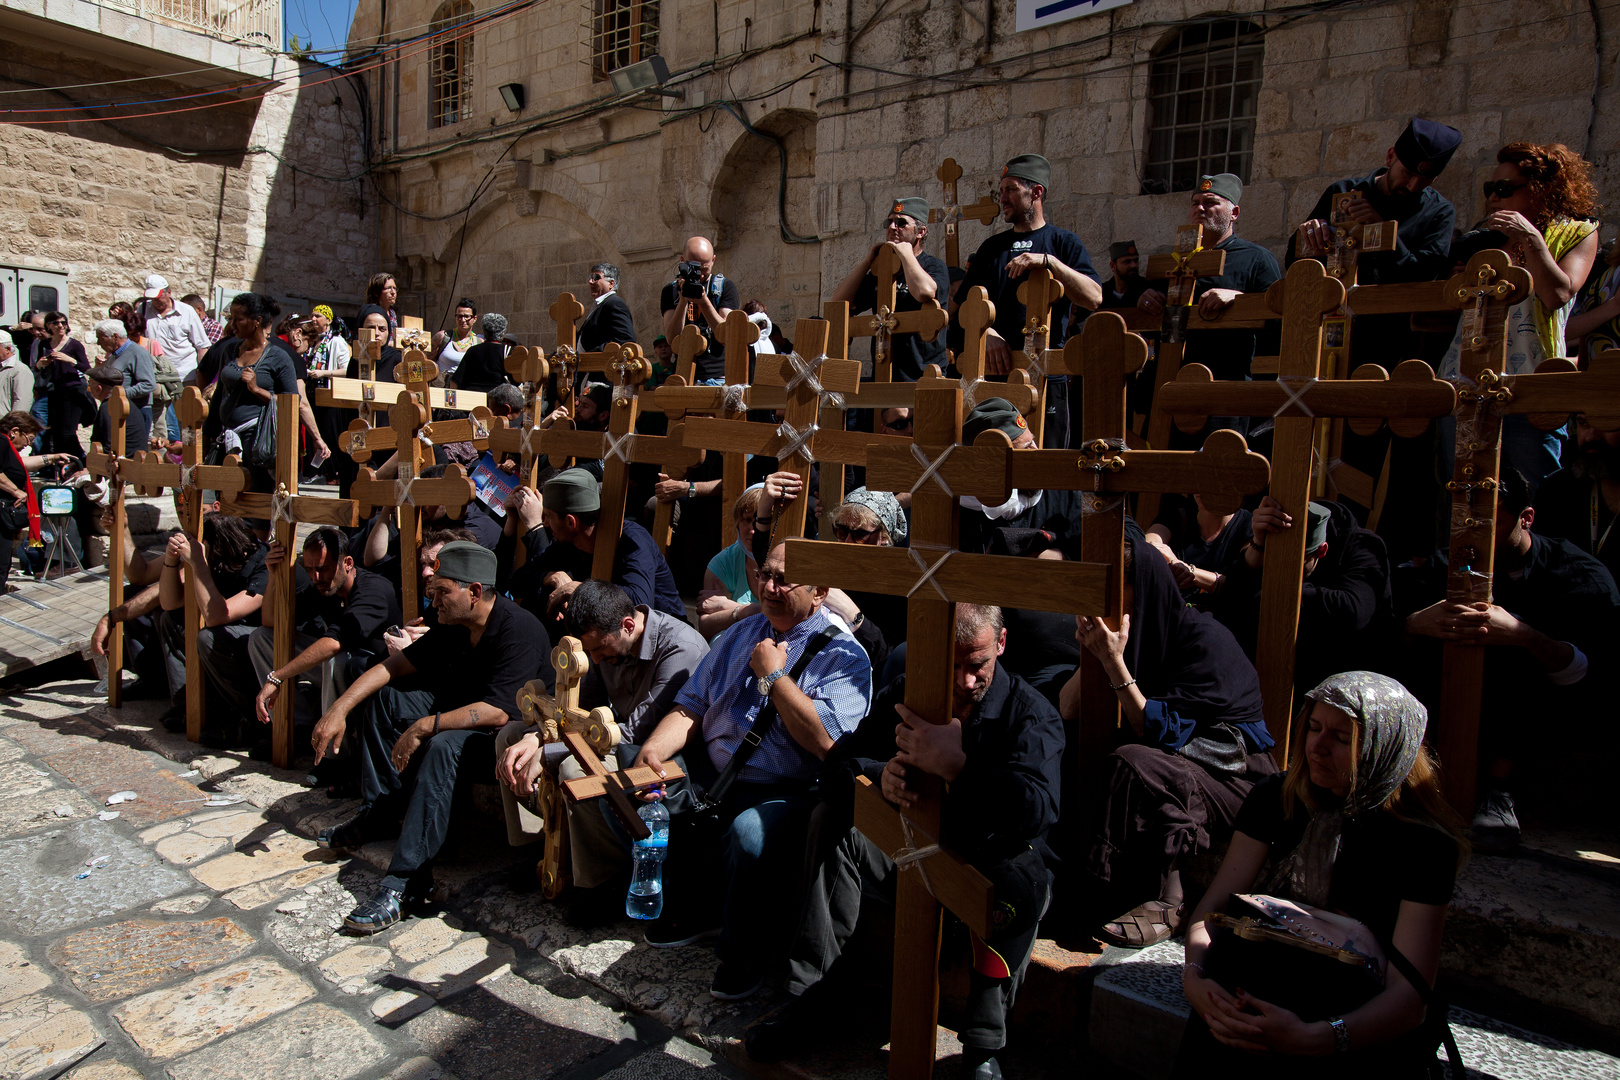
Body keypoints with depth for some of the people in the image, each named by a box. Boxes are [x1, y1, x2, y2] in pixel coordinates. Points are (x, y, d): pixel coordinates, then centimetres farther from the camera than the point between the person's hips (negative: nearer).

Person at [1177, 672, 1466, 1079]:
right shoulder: (1276, 798, 1)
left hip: (1370, 1028, -2)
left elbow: (1409, 994, -18)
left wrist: (1312, 1039, -35)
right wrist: (1194, 974, -23)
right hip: (1270, 995, 2)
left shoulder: (1424, 844, -11)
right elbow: (1216, 903, -2)